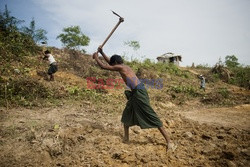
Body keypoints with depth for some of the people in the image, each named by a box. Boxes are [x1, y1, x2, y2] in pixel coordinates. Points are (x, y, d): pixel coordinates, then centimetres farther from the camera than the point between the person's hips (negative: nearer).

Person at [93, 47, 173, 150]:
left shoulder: (120, 67, -7)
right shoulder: (124, 67, 19)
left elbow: (103, 66, -3)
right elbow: (110, 62, 33)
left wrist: (96, 57, 12)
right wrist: (101, 53, 35)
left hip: (139, 92, -10)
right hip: (135, 93, 10)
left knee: (152, 117, -7)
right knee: (127, 115, 19)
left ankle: (168, 141, 0)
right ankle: (126, 138, 31)